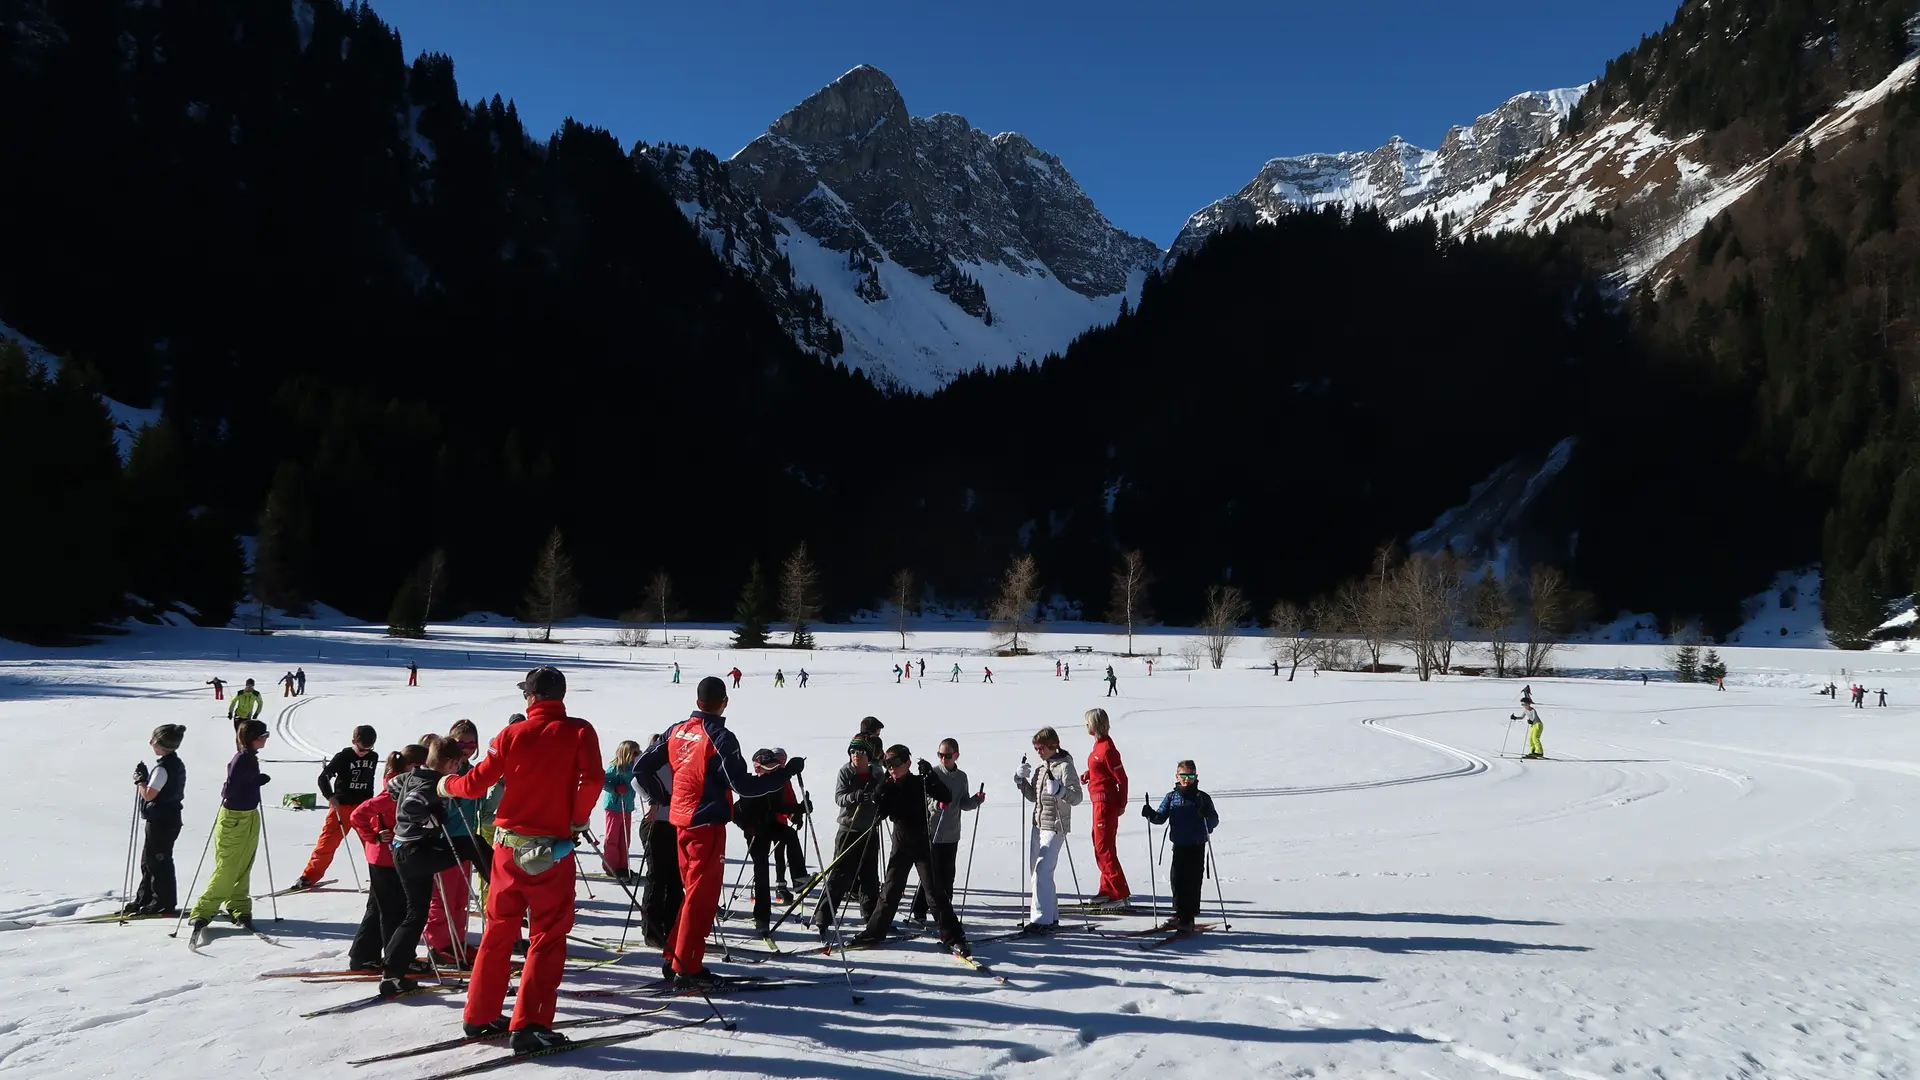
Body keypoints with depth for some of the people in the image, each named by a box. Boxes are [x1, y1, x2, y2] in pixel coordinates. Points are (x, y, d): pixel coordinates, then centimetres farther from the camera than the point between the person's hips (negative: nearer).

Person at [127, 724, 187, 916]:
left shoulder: (163, 768, -22)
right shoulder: (176, 764, 8)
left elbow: (149, 794, -22)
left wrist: (140, 778, -8)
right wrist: (145, 778, 5)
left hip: (160, 821, -10)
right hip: (170, 818, 10)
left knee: (158, 862, 0)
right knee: (149, 861, 19)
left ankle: (164, 904, 9)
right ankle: (145, 899, 28)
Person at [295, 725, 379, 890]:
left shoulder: (373, 757, 3)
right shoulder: (343, 757, -12)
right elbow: (323, 778, -18)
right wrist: (330, 797, -30)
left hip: (363, 806, 4)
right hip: (342, 806, -4)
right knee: (327, 842, -1)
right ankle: (309, 877, 9)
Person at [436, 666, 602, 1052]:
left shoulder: (512, 734, -1)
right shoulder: (579, 731, -7)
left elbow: (476, 783, 1)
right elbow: (592, 779, -20)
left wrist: (446, 784, 21)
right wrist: (578, 820, -4)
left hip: (509, 846, 4)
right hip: (552, 850, -3)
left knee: (499, 930, 17)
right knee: (547, 937, 3)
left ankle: (479, 1015, 26)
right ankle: (529, 1026, -2)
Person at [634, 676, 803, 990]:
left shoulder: (677, 731, 4)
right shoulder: (720, 738, -17)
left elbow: (641, 767, 9)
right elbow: (744, 785, -21)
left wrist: (659, 796, 24)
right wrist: (788, 771, -13)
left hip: (682, 820, 7)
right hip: (707, 824, -7)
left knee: (693, 890, 19)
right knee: (702, 896, 0)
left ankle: (675, 958, 25)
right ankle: (687, 970, 3)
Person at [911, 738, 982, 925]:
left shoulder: (962, 777, 8)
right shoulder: (932, 774, -7)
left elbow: (963, 804, 13)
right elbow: (922, 799, -12)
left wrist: (976, 800, -5)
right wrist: (936, 804, -30)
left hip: (951, 835, 4)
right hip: (931, 833, -4)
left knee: (947, 875, 10)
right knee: (930, 875, -3)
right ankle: (918, 911, 8)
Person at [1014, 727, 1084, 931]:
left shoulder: (1065, 766, -11)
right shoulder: (1041, 767, 13)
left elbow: (1077, 797, -18)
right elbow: (1033, 796, 19)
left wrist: (1059, 790, -34)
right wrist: (1021, 780, 5)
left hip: (1055, 827, -9)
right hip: (1038, 825, 9)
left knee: (1042, 871, -14)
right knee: (1036, 872, 12)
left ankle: (1042, 919, -11)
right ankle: (1051, 916, 22)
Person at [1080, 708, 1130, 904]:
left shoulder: (1107, 749, -20)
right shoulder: (1099, 744, 9)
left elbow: (1122, 778, -18)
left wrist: (1122, 805, -12)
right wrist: (1088, 774, 3)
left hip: (1106, 801, -10)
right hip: (1099, 800, 10)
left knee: (1104, 847, -7)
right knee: (1100, 844, 18)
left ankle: (1120, 893, -3)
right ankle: (1107, 888, 28)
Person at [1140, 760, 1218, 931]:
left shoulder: (1202, 798, 0)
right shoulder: (1171, 797, 6)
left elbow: (1214, 821, -2)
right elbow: (1161, 817, 3)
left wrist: (1207, 814, -23)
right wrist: (1150, 814, -17)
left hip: (1197, 847, -2)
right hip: (1179, 846, 3)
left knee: (1193, 882, 0)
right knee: (1177, 880, 5)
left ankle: (1188, 918, 7)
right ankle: (1179, 915, 17)